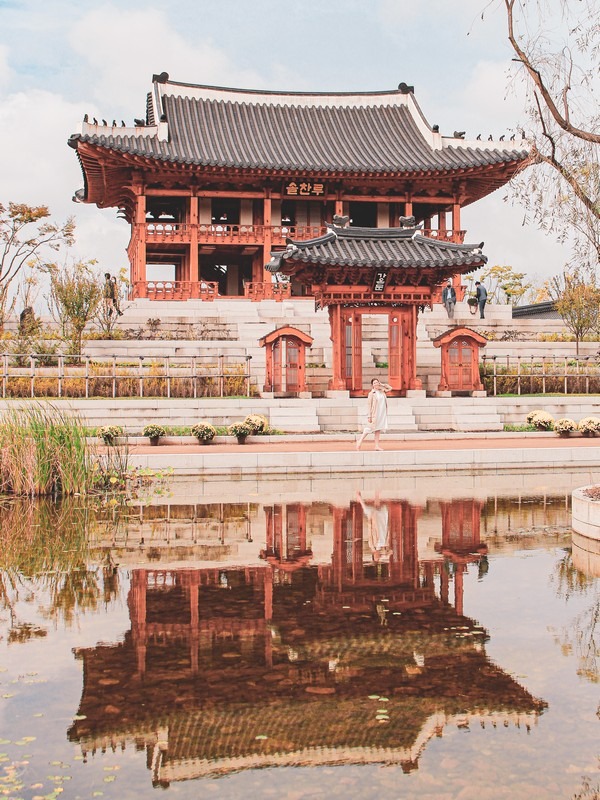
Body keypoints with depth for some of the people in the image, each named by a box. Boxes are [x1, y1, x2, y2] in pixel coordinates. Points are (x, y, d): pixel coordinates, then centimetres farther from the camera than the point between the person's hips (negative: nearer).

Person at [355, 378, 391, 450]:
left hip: (382, 414, 5)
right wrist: (369, 416, -14)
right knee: (369, 428, -4)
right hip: (375, 414, -5)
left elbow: (390, 388, 23)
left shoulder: (382, 391, 9)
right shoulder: (371, 394, -7)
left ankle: (377, 445, 6)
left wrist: (382, 385, 8)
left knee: (378, 429, 5)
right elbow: (370, 405, -10)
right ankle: (360, 440, 7)